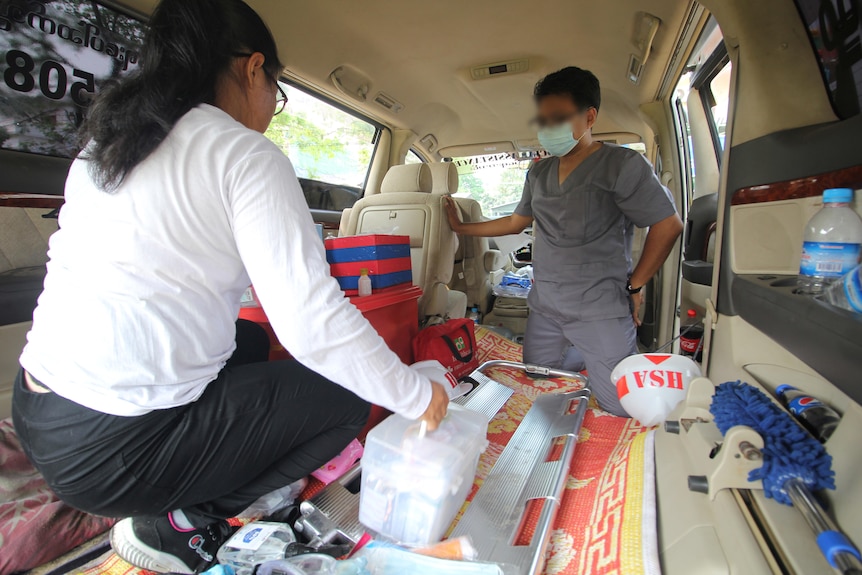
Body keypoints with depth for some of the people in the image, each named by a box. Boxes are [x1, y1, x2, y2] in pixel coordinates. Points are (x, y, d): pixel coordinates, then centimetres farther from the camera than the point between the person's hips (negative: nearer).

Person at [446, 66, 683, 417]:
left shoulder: (621, 164, -7)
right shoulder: (539, 173, 12)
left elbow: (668, 226, -5)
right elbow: (516, 222, 22)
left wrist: (634, 286, -4)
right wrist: (461, 228, 24)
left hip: (600, 312, -5)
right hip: (544, 309, 6)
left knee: (621, 413, -1)